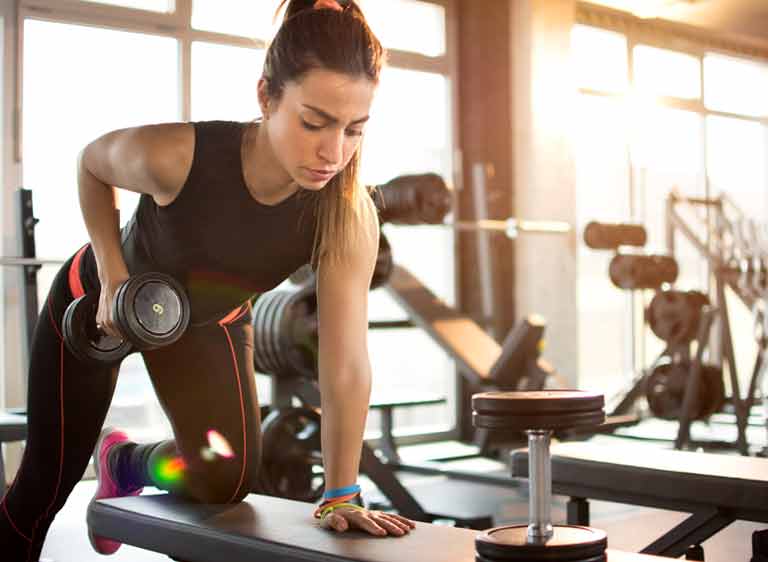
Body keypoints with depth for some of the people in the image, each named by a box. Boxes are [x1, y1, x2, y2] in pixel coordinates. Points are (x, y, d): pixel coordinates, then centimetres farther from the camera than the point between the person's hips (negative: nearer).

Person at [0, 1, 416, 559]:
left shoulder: (348, 219, -33)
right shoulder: (175, 156, -39)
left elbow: (346, 366, -32)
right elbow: (93, 163, -15)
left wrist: (341, 495, -32)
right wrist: (113, 275, -21)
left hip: (211, 322, 2)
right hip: (96, 303, -2)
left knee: (229, 479, -9)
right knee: (48, 480, 8)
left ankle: (124, 461, 23)